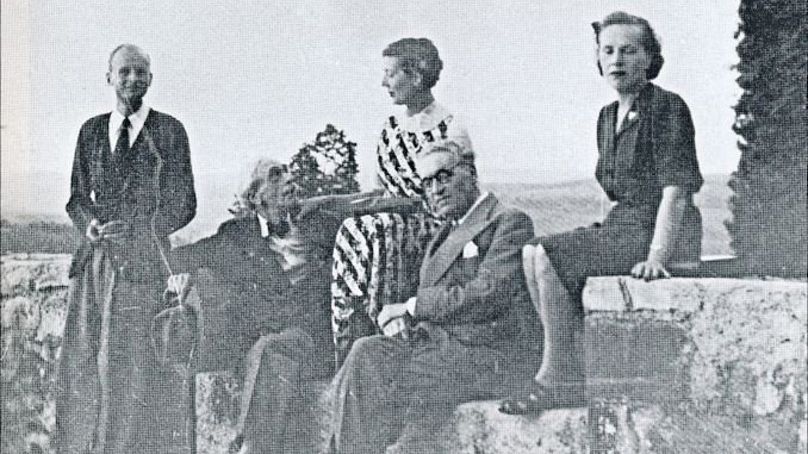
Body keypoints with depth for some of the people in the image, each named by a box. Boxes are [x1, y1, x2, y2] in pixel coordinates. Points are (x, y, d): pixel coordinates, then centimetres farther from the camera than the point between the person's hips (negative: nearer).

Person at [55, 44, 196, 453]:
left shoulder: (170, 131, 4)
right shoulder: (91, 130, 14)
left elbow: (184, 205, 2)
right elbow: (77, 197, 18)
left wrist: (135, 230, -11)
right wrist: (90, 224, -4)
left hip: (145, 262, -3)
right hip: (95, 260, 4)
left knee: (138, 369, -7)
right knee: (80, 362, -1)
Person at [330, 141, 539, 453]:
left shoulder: (510, 221, -2)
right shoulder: (447, 233, 24)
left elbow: (487, 295, -16)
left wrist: (412, 307, -12)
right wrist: (401, 320, -4)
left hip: (489, 353, -7)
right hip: (435, 342, 7)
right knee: (365, 355, -20)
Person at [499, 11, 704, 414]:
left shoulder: (667, 107, -10)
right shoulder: (608, 116, 15)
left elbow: (676, 189, -17)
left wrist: (656, 255, -24)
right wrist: (603, 237, 8)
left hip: (661, 230, -9)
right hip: (623, 224, 9)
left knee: (547, 255, -21)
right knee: (534, 254, -6)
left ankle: (556, 378, -12)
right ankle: (577, 379, -9)